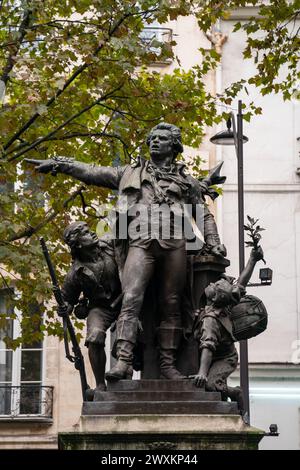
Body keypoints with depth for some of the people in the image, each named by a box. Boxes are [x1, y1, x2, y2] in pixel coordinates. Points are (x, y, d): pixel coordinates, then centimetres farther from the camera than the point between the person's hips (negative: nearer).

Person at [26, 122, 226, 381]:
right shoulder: (131, 173, 23)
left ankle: (168, 363, 1)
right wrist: (59, 164, 10)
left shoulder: (186, 181, 24)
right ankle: (123, 361, -25)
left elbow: (205, 214, 28)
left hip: (174, 243, 1)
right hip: (141, 243, -1)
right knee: (131, 299, -17)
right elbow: (93, 172, 18)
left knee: (171, 305, -2)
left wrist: (214, 243, 14)